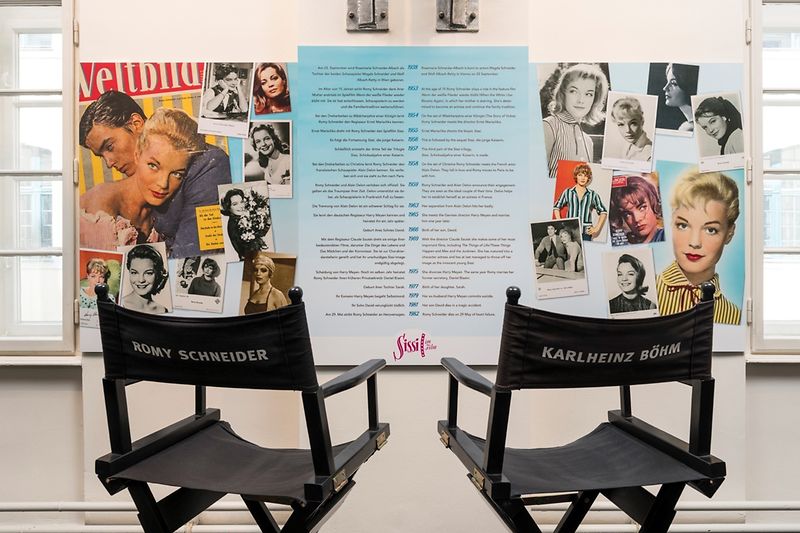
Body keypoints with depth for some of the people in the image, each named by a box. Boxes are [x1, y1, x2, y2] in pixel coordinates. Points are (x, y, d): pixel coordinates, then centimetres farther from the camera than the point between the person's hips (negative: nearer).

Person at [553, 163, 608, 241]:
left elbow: (603, 212, 16)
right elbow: (556, 207, 16)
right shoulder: (568, 192, 8)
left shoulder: (593, 195, 8)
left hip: (586, 232, 0)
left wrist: (597, 228, 7)